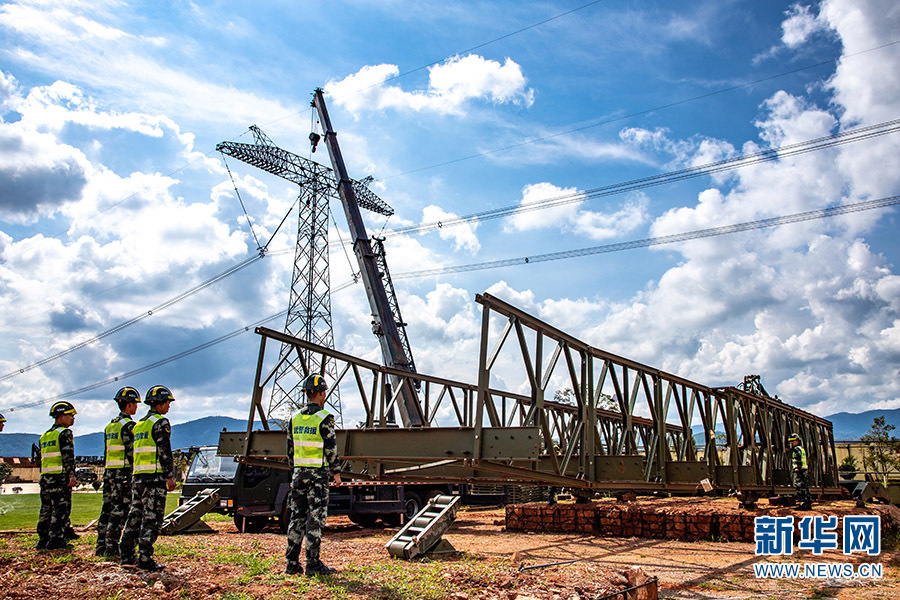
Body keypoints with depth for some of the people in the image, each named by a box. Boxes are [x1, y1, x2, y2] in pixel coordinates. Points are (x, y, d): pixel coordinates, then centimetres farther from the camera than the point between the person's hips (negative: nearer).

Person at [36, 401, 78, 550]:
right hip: (60, 476, -8)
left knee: (46, 508, 12)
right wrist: (71, 475, -17)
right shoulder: (64, 433, -6)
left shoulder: (44, 436, 20)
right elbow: (68, 456, -15)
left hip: (46, 477, 8)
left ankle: (43, 540, 15)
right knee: (61, 508, -6)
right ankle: (55, 540, -9)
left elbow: (39, 457, 22)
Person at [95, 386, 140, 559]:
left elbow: (106, 452, 19)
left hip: (109, 472, 9)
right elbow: (131, 452, -16)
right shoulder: (128, 425, -12)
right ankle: (111, 547, -5)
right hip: (124, 473, -9)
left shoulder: (110, 425, 16)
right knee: (120, 510, -5)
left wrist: (106, 473, 22)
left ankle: (101, 546, 15)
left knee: (107, 508, 11)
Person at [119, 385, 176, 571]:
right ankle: (144, 558, -6)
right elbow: (164, 452, -14)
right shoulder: (160, 423, -9)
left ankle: (126, 555, 18)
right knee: (152, 517, -6)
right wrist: (170, 476, -11)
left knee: (136, 514, 14)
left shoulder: (139, 424, 18)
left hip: (138, 477, 9)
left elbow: (135, 453, 20)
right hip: (155, 476, -9)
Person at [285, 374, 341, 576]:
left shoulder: (295, 418, 9)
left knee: (297, 516, 10)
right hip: (318, 473, -6)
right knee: (315, 518, -3)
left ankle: (292, 563, 13)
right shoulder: (324, 418, -10)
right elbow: (331, 448, -11)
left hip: (299, 472, 6)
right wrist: (336, 471, -1)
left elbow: (290, 449, 13)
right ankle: (313, 564, -1)